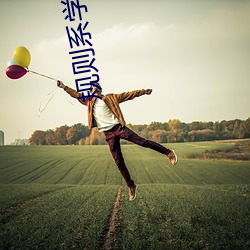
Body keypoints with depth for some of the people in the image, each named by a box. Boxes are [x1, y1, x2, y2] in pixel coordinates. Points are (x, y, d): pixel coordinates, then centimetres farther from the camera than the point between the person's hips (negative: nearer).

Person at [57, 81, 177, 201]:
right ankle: (131, 186, 8)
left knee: (142, 141, -14)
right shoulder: (89, 101, 17)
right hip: (108, 134, 2)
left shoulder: (110, 98, 10)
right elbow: (77, 94, 19)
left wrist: (143, 91, 3)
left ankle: (168, 152, -2)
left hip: (118, 127, -2)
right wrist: (64, 87, 9)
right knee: (119, 162, 0)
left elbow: (128, 95, 8)